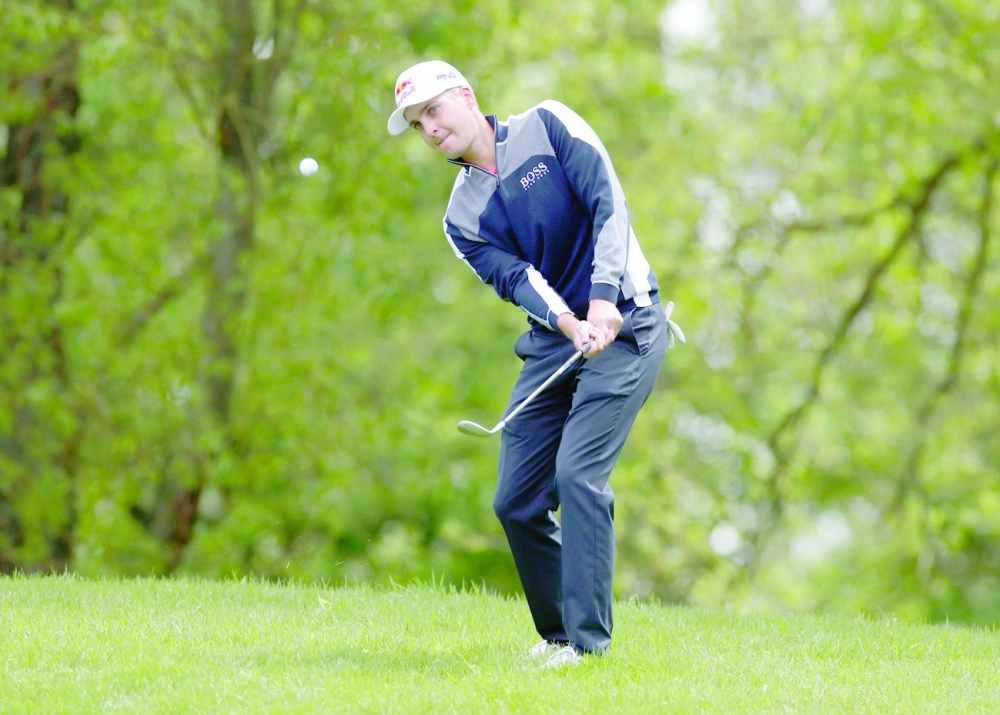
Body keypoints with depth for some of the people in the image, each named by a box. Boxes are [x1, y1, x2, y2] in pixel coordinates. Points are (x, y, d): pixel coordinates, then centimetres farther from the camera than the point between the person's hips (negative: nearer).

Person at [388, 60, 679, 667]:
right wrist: (571, 324, -25)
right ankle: (557, 633, 16)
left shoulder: (547, 127, -1)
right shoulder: (463, 217, 9)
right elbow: (515, 277, -6)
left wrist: (603, 299, -23)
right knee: (516, 502, 0)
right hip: (553, 342, 6)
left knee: (578, 475, -19)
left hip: (624, 323, -6)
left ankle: (589, 640, -17)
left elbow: (608, 203, -11)